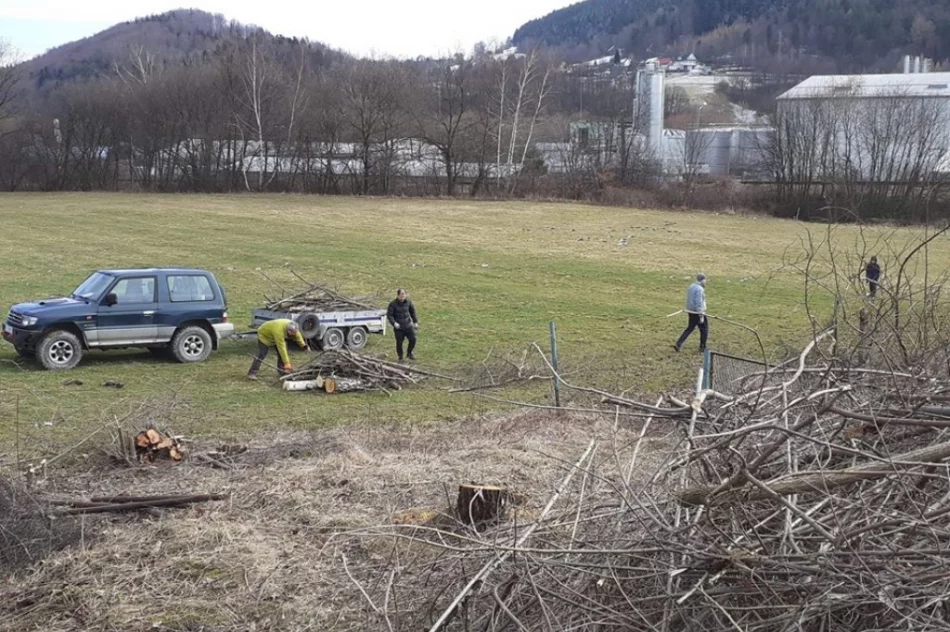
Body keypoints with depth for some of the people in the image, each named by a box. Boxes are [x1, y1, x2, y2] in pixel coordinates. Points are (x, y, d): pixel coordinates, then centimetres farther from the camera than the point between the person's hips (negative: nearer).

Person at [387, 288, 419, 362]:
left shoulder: (408, 302, -1)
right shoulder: (393, 304, -12)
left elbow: (412, 312, 13)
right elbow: (389, 315, -12)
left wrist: (415, 322, 12)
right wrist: (394, 323, -27)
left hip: (408, 325, 3)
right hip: (398, 327, -3)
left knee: (413, 339, -4)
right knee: (399, 342, 2)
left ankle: (409, 353, 22)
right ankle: (400, 357, 23)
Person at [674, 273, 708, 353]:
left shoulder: (691, 287, 8)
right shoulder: (699, 289, -20)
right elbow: (699, 303, -24)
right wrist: (701, 316, -22)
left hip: (691, 311, 9)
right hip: (698, 312, -9)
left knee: (689, 328, 16)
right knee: (704, 329, 7)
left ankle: (678, 344, 8)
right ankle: (702, 348, 14)